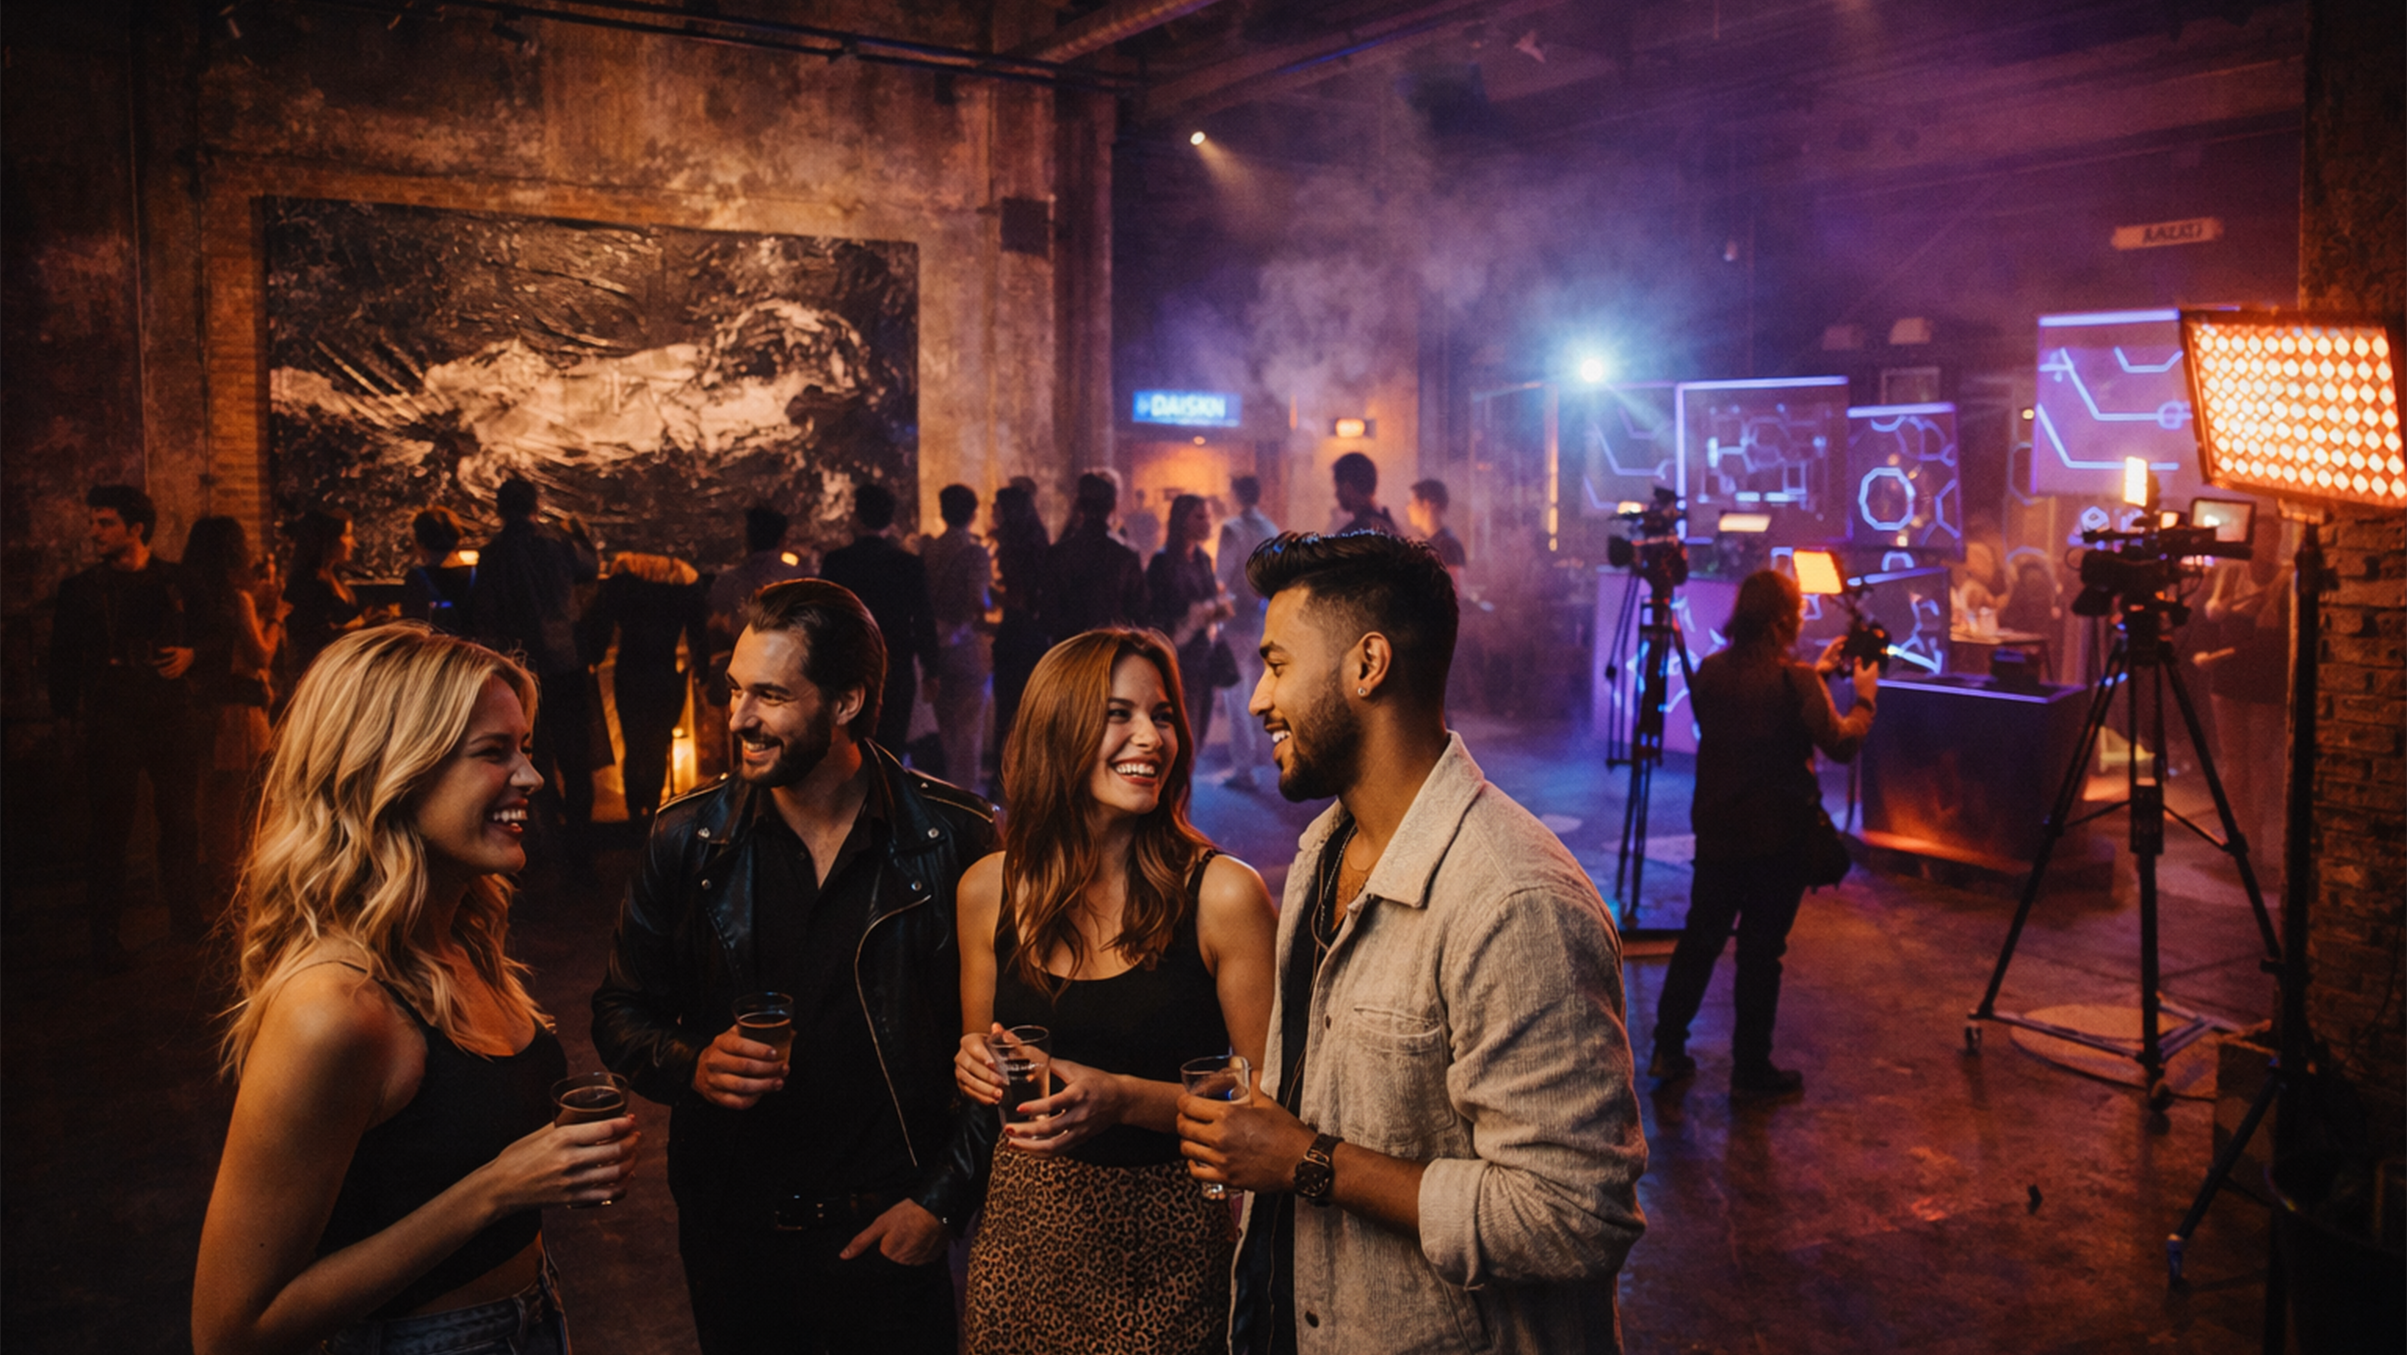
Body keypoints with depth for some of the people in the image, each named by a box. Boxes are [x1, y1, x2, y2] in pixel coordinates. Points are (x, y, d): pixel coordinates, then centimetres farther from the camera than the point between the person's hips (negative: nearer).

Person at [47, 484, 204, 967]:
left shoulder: (177, 580, 5)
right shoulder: (80, 589, 5)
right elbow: (64, 659, 8)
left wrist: (190, 653, -5)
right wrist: (69, 717, 2)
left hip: (172, 715, 1)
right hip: (109, 722, -1)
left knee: (182, 822, 6)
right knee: (108, 827, 1)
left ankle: (187, 919, 20)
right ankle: (104, 934, 10)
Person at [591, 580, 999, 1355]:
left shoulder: (957, 840, -11)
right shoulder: (688, 838, -4)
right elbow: (622, 1012, 7)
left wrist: (944, 1198, -9)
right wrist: (690, 1066, -14)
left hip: (895, 1234, -2)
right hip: (734, 1230, 2)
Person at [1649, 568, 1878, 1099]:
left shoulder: (1710, 672, 1)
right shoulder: (1794, 682, -17)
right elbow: (1841, 743, -9)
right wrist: (1865, 697, 7)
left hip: (1716, 831, 5)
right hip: (1777, 838, -5)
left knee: (1700, 937, 15)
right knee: (1761, 950, 5)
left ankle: (1667, 1050, 19)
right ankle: (1751, 1068, 14)